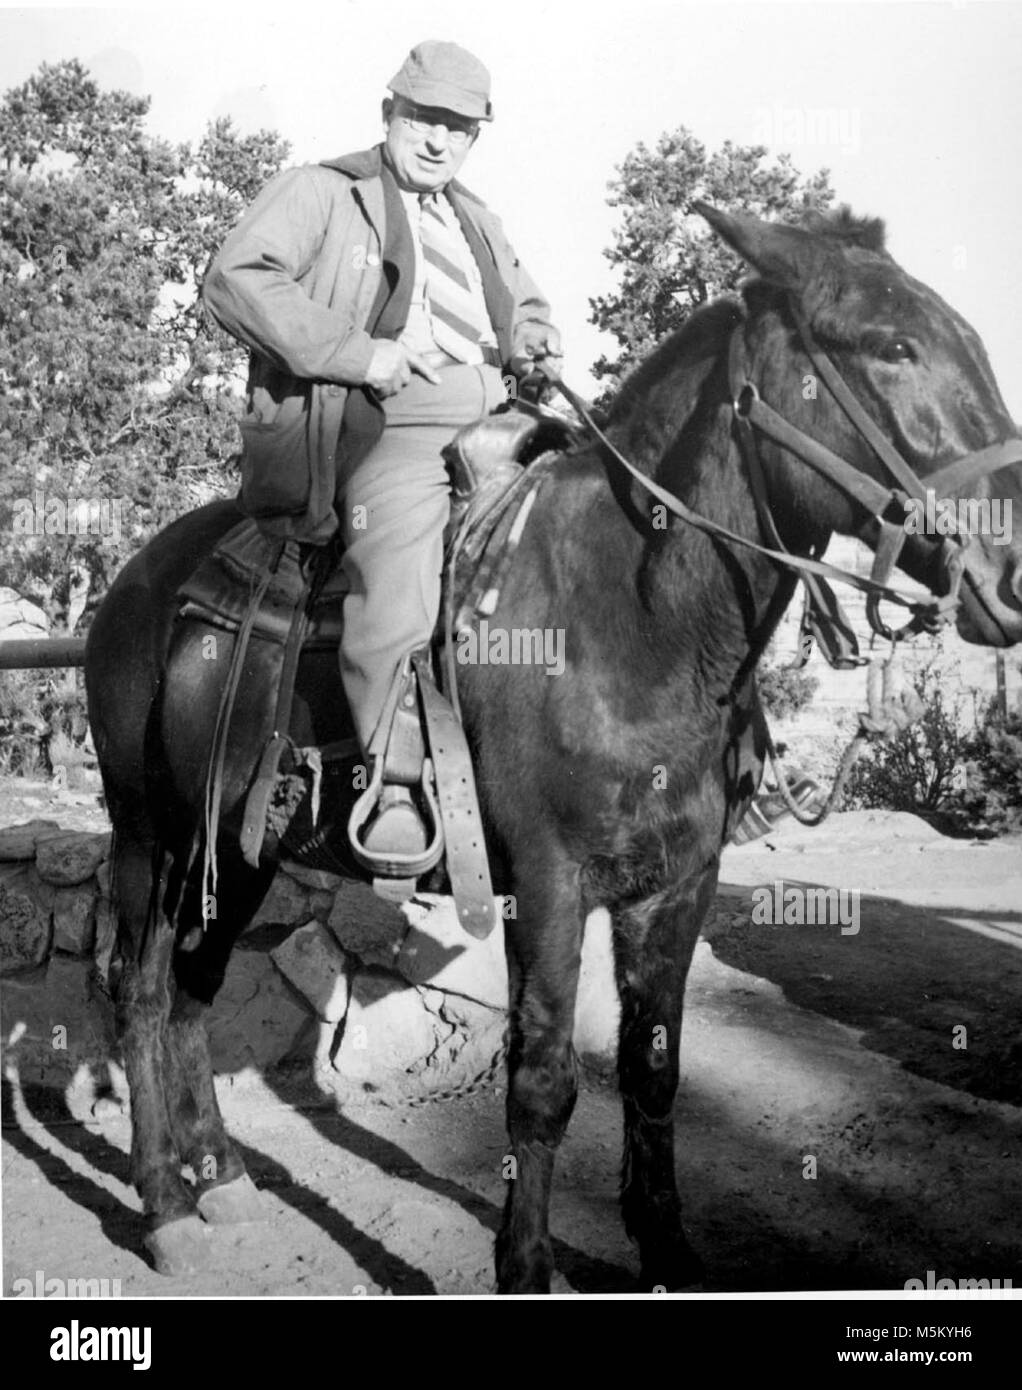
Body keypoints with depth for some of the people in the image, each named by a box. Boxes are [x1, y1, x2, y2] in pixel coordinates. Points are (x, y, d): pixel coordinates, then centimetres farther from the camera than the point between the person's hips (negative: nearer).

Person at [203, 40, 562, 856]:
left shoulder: (477, 221, 27)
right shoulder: (321, 192, 5)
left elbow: (527, 306, 40)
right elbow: (235, 282, -9)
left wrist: (531, 339, 12)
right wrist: (358, 354, -17)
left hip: (493, 426, 8)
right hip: (388, 429, -7)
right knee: (397, 615, -24)